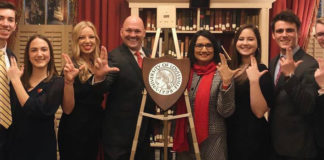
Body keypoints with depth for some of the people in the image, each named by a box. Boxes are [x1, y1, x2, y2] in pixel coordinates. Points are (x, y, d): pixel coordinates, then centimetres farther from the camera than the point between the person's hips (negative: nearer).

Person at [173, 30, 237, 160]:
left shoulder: (221, 74, -8)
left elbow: (226, 112, -12)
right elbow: (175, 104, 13)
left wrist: (226, 83, -25)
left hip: (212, 139, -4)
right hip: (184, 138, 4)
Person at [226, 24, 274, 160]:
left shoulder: (261, 71, -14)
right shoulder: (232, 69, 5)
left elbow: (259, 112, -22)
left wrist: (254, 81, -31)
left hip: (251, 137, -6)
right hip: (231, 134, 7)